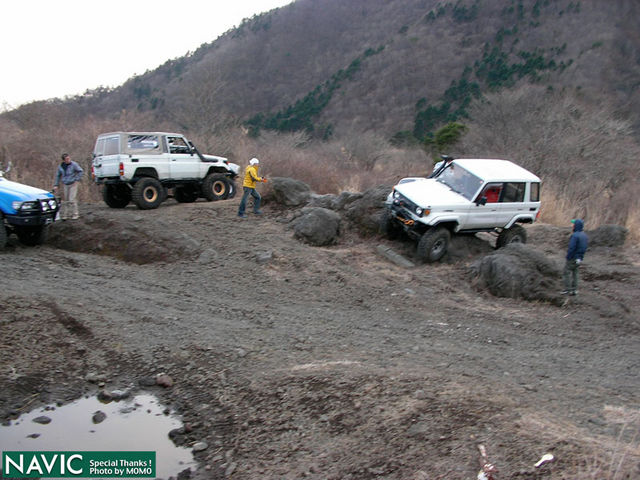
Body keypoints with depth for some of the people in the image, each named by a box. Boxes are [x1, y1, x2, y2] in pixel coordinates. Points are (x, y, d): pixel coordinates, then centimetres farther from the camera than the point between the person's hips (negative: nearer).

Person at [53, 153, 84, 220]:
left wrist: (77, 180, -8)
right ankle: (64, 215, 14)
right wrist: (56, 185, 9)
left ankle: (75, 214, -2)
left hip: (73, 184, -4)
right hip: (65, 185, 4)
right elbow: (58, 176, 14)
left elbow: (81, 171, -3)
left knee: (72, 200, -9)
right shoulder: (60, 166, 5)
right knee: (65, 200, 7)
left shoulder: (74, 164, -9)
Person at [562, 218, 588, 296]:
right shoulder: (585, 236, 8)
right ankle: (574, 290, 15)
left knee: (566, 273, 1)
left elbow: (571, 248, -23)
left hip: (572, 258, -8)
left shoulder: (575, 235, -20)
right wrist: (581, 256, 15)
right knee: (574, 273, 14)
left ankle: (568, 290, 0)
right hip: (580, 258, 8)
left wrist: (568, 257, -15)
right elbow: (585, 247, 12)